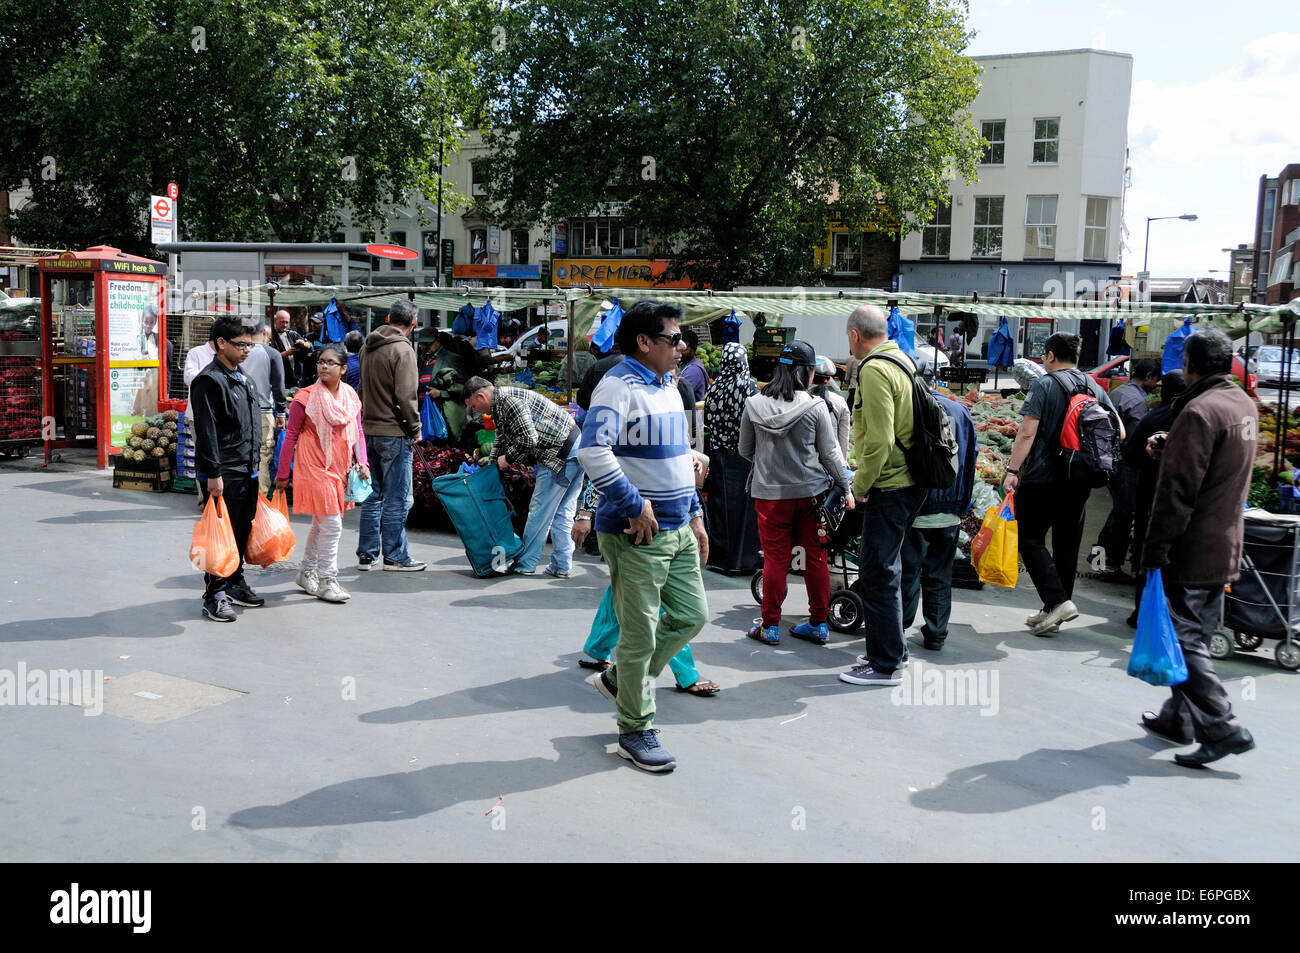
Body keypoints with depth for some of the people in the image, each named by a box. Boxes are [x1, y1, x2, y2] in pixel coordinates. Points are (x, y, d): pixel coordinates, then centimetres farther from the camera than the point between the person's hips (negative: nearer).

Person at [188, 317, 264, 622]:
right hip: (223, 475, -9)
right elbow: (206, 431, -18)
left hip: (247, 472, 9)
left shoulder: (242, 379, 16)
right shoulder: (209, 380, -12)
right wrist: (214, 473, -21)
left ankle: (235, 583, 28)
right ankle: (214, 595, 4)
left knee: (242, 530, 15)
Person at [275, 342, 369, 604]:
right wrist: (282, 474, -1)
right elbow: (291, 436, -3)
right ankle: (326, 581, 2)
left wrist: (362, 462, 0)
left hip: (339, 468, 6)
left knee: (321, 524, 16)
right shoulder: (306, 397, -9)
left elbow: (358, 432, 13)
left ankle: (307, 572, 32)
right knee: (331, 525, -8)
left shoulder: (350, 396, 5)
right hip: (314, 467, -6)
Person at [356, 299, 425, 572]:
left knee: (374, 495, 15)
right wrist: (415, 428, -8)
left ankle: (367, 554, 19)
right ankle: (394, 556, 6)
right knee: (397, 498, 0)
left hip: (369, 429, 8)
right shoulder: (402, 349, -13)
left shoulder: (368, 347, 14)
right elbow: (405, 396, -18)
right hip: (394, 433, -8)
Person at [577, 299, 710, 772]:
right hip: (636, 534, -9)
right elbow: (593, 451, -29)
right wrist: (635, 506, -23)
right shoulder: (619, 386, -15)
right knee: (641, 635, 1)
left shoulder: (668, 386, 15)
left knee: (692, 615, 14)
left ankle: (619, 678, 33)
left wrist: (694, 515, 21)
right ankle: (636, 731, 18)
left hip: (677, 530, 9)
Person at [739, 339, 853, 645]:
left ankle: (770, 627, 14)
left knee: (775, 559, 8)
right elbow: (830, 454, -3)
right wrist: (846, 488, 8)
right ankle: (819, 625, 20)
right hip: (811, 491, 0)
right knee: (816, 557, 11)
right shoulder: (816, 407, -9)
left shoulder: (754, 405, -3)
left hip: (769, 493, 1)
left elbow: (745, 451, 7)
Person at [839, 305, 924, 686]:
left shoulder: (874, 369, -16)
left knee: (877, 573, -3)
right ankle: (891, 650, 31)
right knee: (884, 568, 19)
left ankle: (885, 665, 5)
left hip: (889, 486, -10)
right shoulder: (903, 361, 14)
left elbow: (879, 439, -23)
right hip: (909, 481, 10)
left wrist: (861, 485, -12)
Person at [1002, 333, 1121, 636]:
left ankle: (1058, 601, -12)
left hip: (1042, 478, -6)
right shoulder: (1095, 387, 9)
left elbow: (1027, 433, -15)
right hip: (1079, 481, 6)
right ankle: (1053, 611, 17)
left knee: (1030, 538, 1)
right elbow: (1119, 432, 9)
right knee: (1067, 544, 11)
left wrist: (1012, 470, -12)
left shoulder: (1044, 385, -8)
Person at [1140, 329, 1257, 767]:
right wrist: (1169, 447, 10)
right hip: (1226, 547, 9)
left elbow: (1178, 489, -22)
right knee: (1196, 637, 17)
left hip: (1192, 550, -9)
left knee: (1184, 638, -3)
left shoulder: (1200, 410, -19)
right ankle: (1180, 716, 28)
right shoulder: (1245, 405, 11)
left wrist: (1155, 547, -18)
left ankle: (1223, 728, -5)